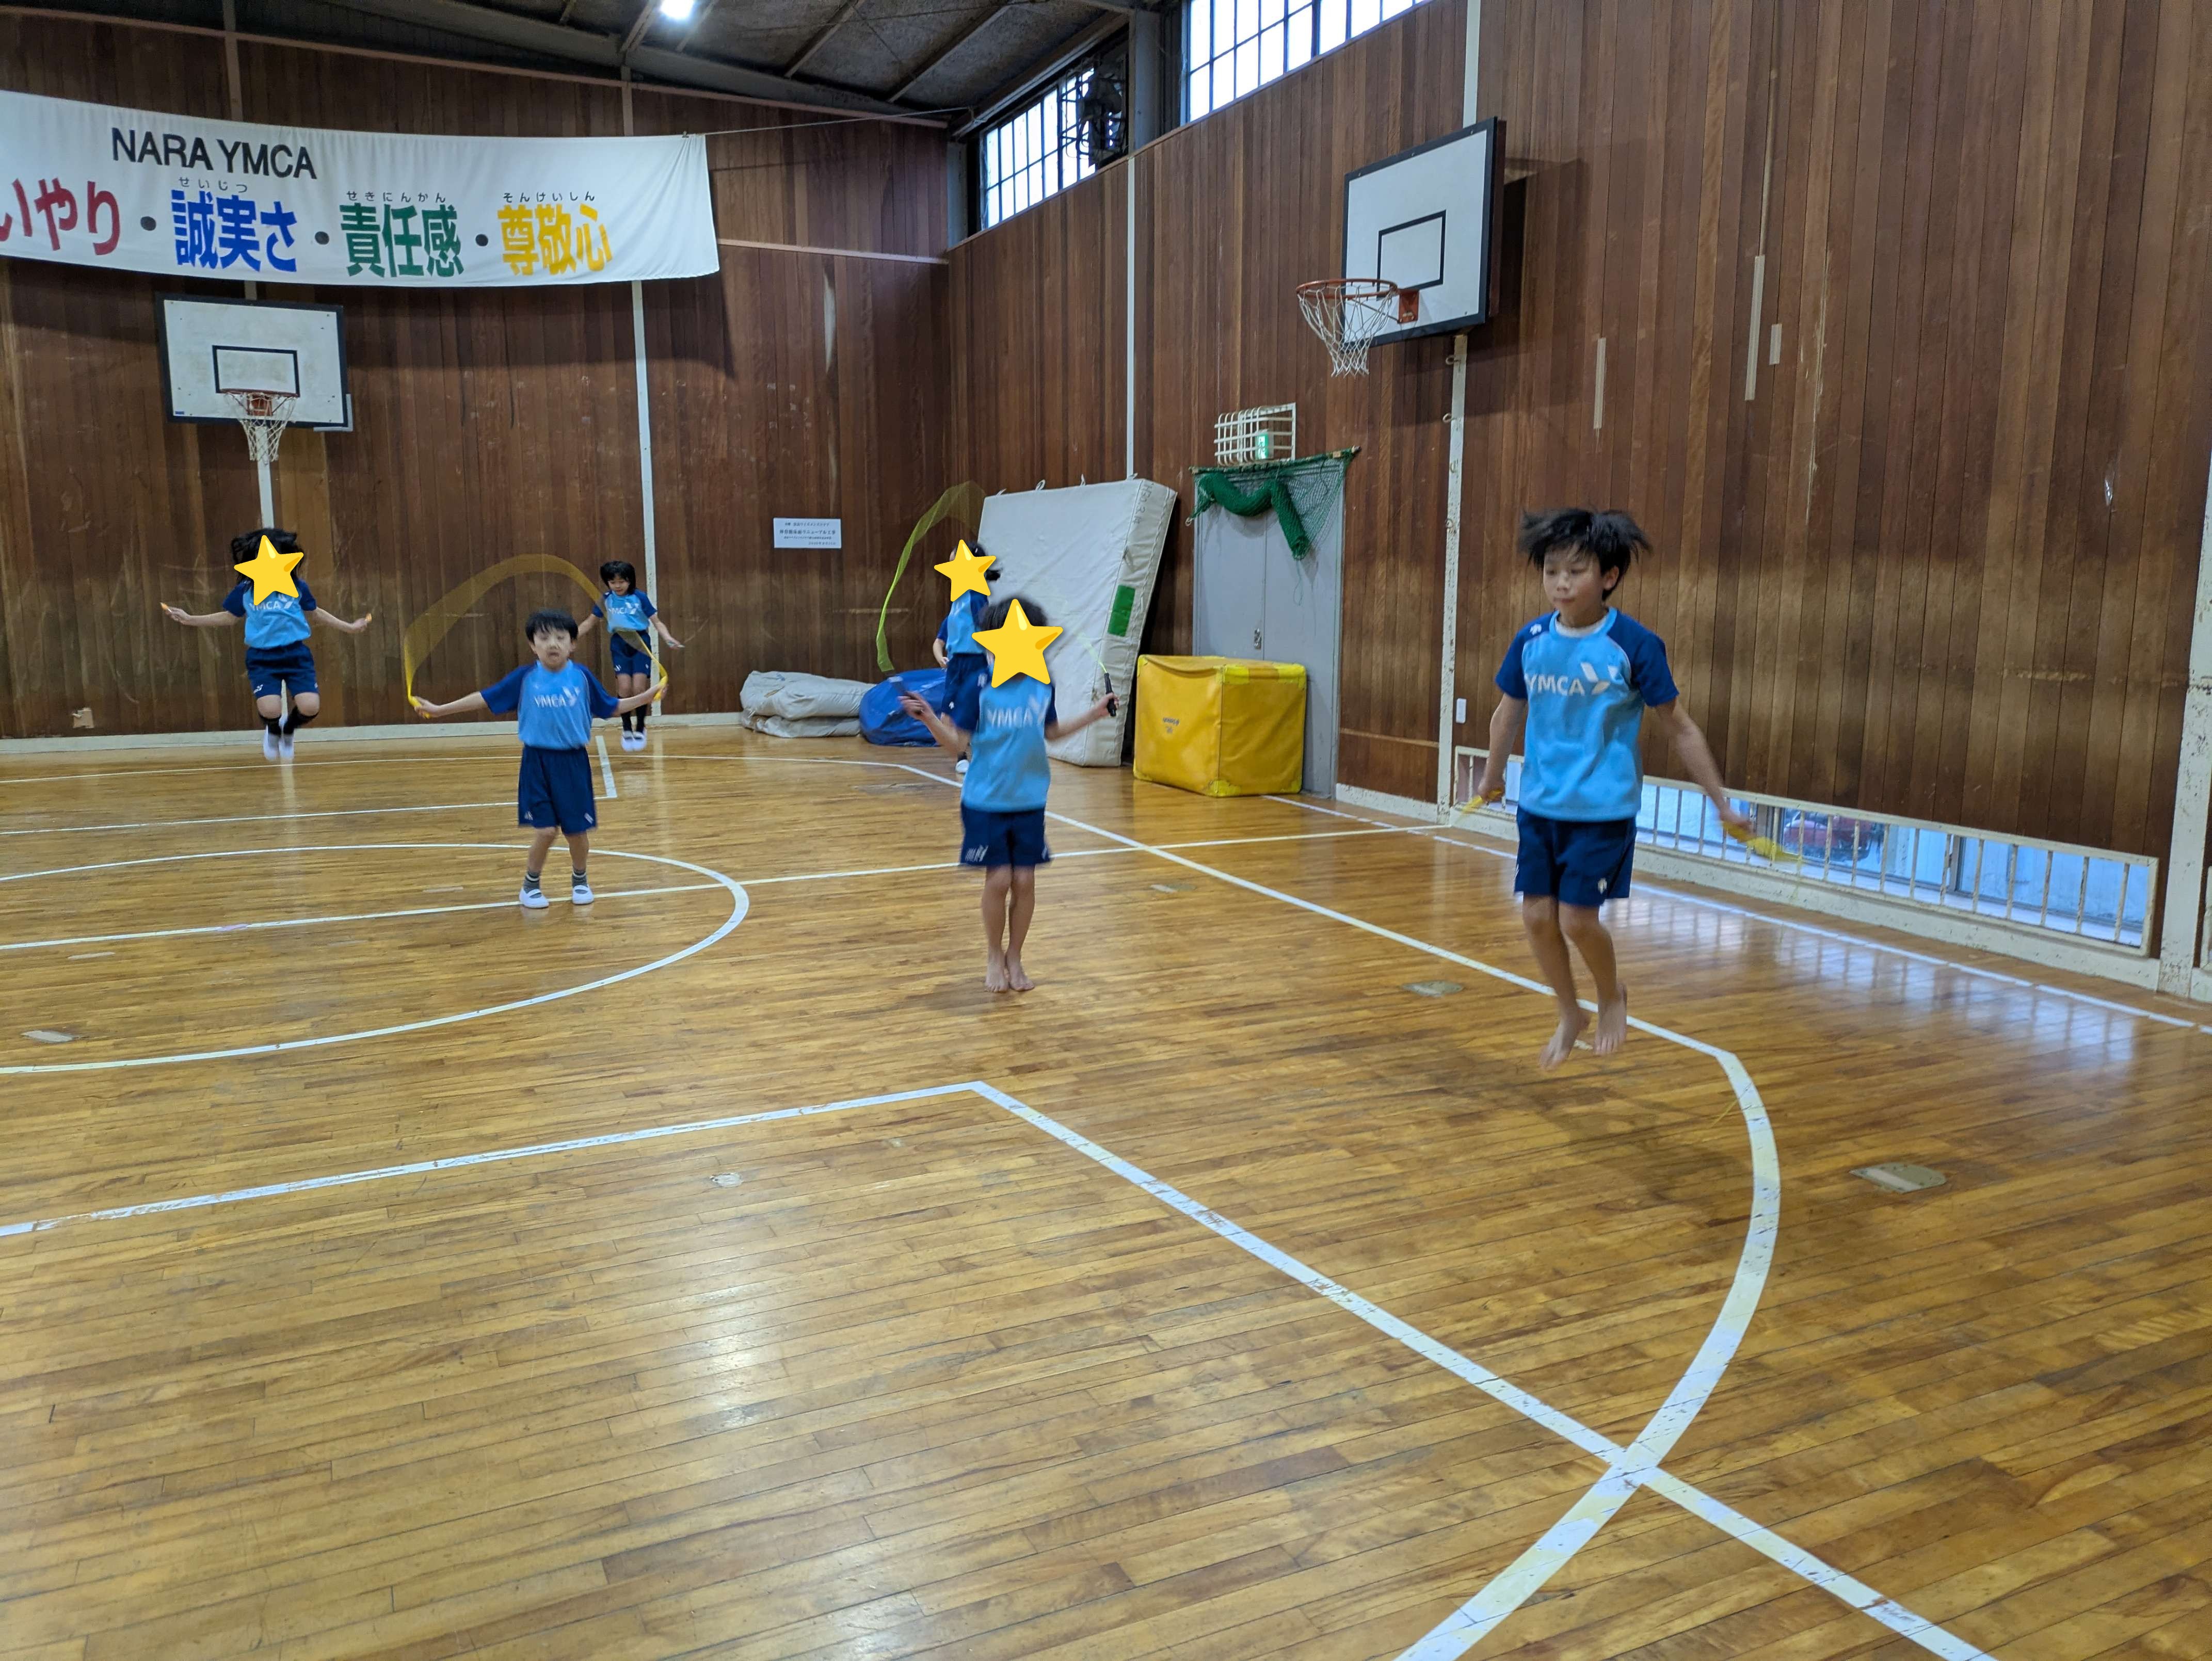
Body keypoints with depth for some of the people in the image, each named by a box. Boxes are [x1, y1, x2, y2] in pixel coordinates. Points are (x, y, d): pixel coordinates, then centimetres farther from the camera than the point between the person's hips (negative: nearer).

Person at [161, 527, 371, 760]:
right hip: (262, 658, 0)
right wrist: (190, 619, 16)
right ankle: (272, 732, 21)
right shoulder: (244, 591, 2)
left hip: (296, 655, 0)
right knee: (270, 709, -20)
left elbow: (314, 614, 19)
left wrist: (349, 627, 18)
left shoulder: (296, 587, 1)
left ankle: (288, 730, 23)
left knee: (310, 708, -16)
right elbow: (229, 617, 19)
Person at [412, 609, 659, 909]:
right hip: (538, 762, -1)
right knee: (545, 829, -5)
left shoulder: (582, 676, -2)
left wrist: (645, 697, -2)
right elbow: (485, 698, 4)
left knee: (577, 829, 7)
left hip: (573, 762, 1)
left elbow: (611, 707, 8)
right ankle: (531, 884, 18)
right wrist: (440, 710, 5)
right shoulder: (525, 678, -3)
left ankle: (580, 880, 33)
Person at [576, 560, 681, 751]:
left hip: (640, 643, -2)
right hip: (619, 644, 2)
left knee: (639, 688, -9)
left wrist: (670, 640, -21)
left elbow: (657, 622, -4)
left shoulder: (640, 598, -5)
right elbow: (590, 623, 15)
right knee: (624, 688, -10)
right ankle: (626, 729, 8)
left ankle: (640, 729, 9)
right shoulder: (605, 600, 4)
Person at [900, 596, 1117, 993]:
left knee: (1025, 881, 3)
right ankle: (993, 957, 20)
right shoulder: (979, 690, -9)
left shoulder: (1043, 687, 0)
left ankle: (1014, 958, 22)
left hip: (1029, 801, 3)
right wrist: (930, 719, -23)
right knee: (999, 879, -4)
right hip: (986, 801, -3)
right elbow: (959, 744, -7)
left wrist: (1094, 714, 13)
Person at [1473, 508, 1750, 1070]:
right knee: (1537, 915, 4)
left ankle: (1614, 995, 25)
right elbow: (1509, 713, 16)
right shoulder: (1530, 642, -2)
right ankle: (1570, 1015, 27)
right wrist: (1492, 777, 28)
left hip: (1604, 809, -4)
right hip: (1540, 804, 4)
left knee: (1576, 919, -7)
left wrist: (1723, 804, -4)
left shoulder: (1635, 645, -13)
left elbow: (1680, 729, -5)